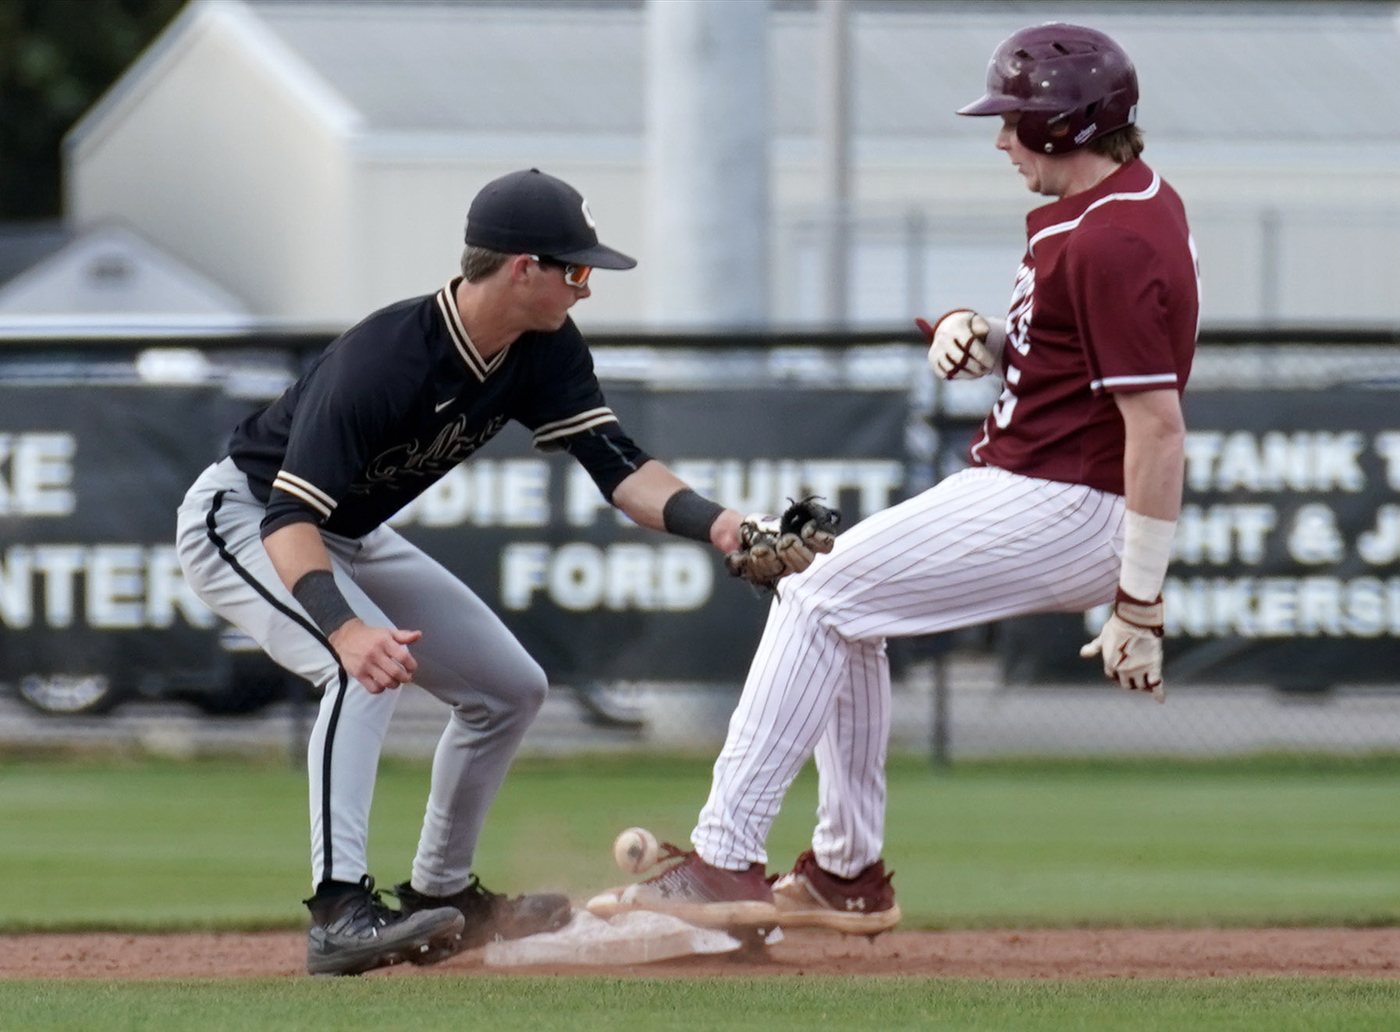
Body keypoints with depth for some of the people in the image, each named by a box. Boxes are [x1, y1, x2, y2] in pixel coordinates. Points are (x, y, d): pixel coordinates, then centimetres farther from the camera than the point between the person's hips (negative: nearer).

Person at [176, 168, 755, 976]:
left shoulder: (545, 351, -11)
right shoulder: (382, 360, -36)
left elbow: (616, 463, -14)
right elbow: (290, 516, -40)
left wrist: (711, 523, -34)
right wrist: (344, 627, -57)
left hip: (350, 538, 9)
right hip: (242, 519, -9)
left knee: (510, 687, 7)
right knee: (369, 664, -33)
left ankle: (440, 896, 20)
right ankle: (341, 910, -35)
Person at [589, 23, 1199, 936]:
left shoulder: (1112, 242, -22)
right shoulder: (1134, 200, 11)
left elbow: (1158, 423, -26)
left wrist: (1141, 604, -25)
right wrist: (981, 336, -1)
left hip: (1060, 508, -11)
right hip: (1027, 484, 11)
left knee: (821, 601, -10)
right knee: (844, 604, 21)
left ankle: (725, 862, -11)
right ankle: (848, 872, 25)